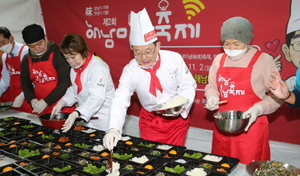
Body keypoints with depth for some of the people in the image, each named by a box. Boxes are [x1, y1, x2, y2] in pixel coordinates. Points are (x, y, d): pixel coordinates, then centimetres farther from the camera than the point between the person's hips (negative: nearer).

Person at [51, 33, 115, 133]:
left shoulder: (98, 68, -22)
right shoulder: (75, 67, 7)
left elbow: (97, 98, -30)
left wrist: (76, 113, -40)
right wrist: (62, 103, -2)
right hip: (86, 118, 8)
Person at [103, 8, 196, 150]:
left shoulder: (174, 58, -16)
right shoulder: (130, 71, -17)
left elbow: (188, 86, -8)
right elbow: (120, 100, -26)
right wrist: (113, 129, -41)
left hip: (177, 118, 0)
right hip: (149, 120, 1)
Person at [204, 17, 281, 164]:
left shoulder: (264, 60, -7)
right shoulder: (219, 60, 7)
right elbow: (211, 86, 17)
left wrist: (258, 109, -20)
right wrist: (212, 97, -4)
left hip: (251, 127, -4)